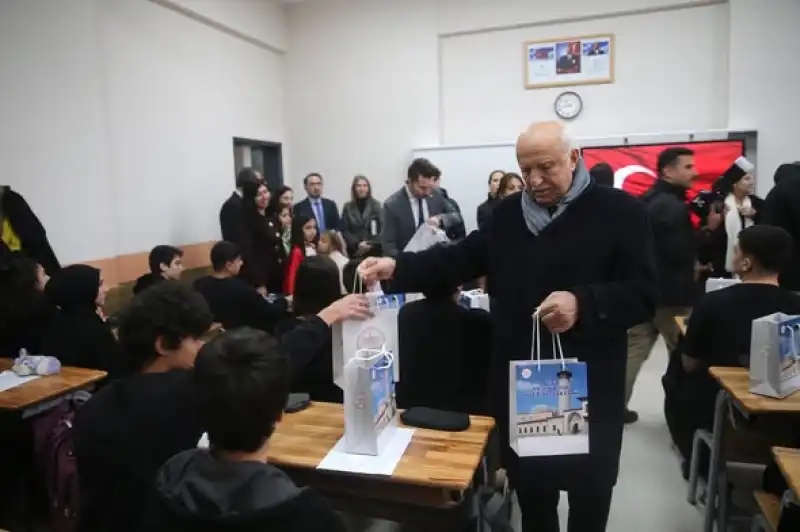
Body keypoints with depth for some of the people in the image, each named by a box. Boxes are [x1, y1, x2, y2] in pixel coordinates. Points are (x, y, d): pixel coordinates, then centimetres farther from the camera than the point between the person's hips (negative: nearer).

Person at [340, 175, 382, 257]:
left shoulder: (376, 205, 5)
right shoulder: (348, 207, 7)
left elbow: (382, 229, -1)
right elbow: (344, 230, 3)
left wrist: (371, 244, -13)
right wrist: (357, 244, -11)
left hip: (374, 250, -1)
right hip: (354, 250, 1)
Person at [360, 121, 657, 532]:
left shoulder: (620, 212, -8)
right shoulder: (507, 213, 5)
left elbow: (644, 294, -12)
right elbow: (461, 259, 3)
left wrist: (583, 304, -29)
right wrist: (397, 268, -10)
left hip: (588, 386, -3)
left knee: (589, 488, 17)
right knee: (529, 484, 20)